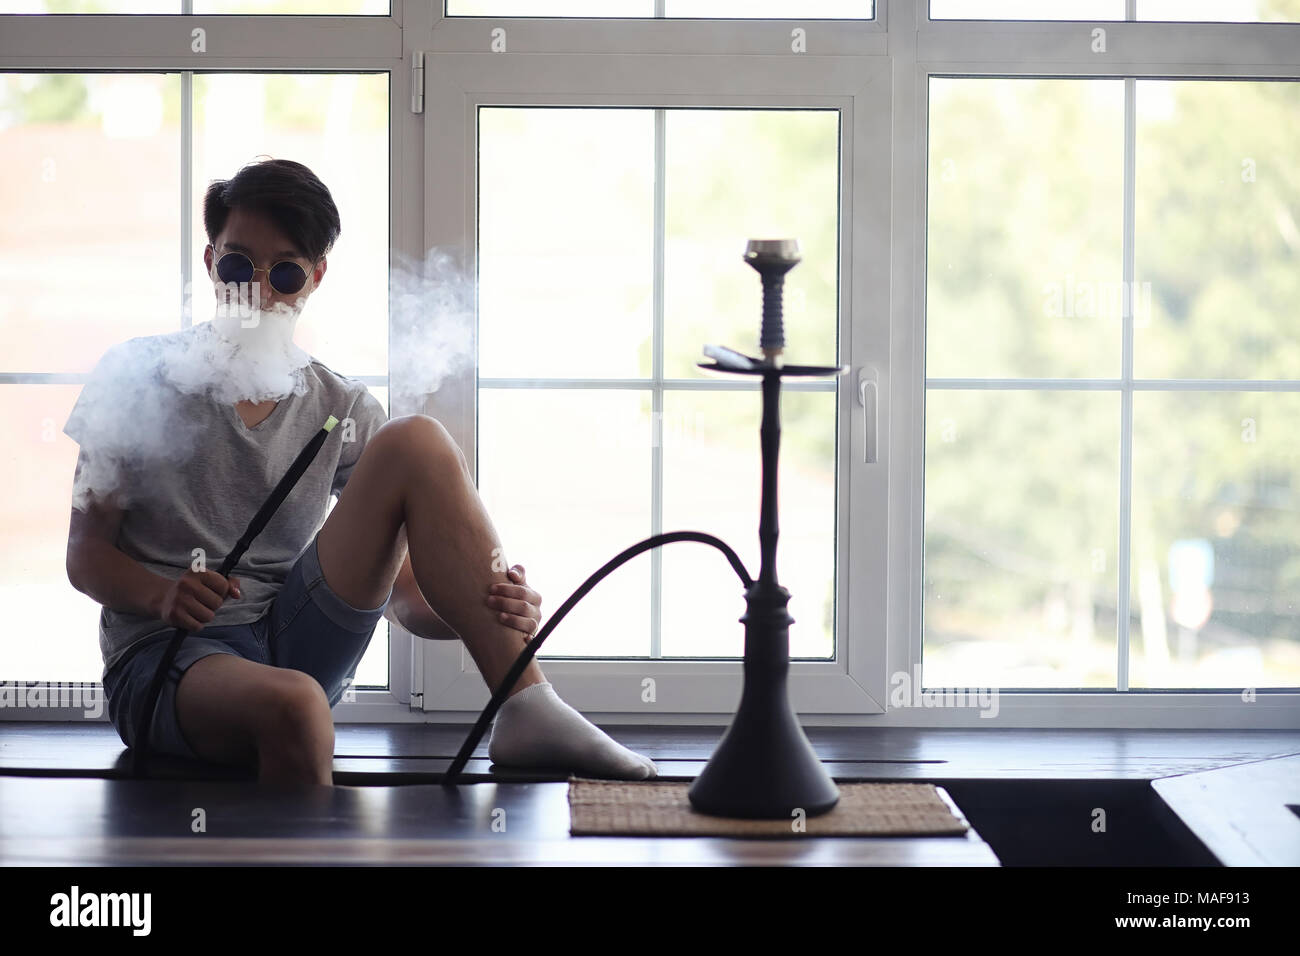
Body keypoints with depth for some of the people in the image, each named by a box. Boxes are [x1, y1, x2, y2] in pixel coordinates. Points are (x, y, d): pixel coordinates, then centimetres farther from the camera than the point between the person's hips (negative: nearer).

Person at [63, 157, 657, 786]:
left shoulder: (341, 410, 9)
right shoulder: (139, 377, 1)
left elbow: (402, 596, 7)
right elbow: (86, 556, 1)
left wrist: (492, 613, -16)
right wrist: (163, 595, -22)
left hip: (295, 645, 5)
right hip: (163, 660, -4)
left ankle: (527, 710, -20)